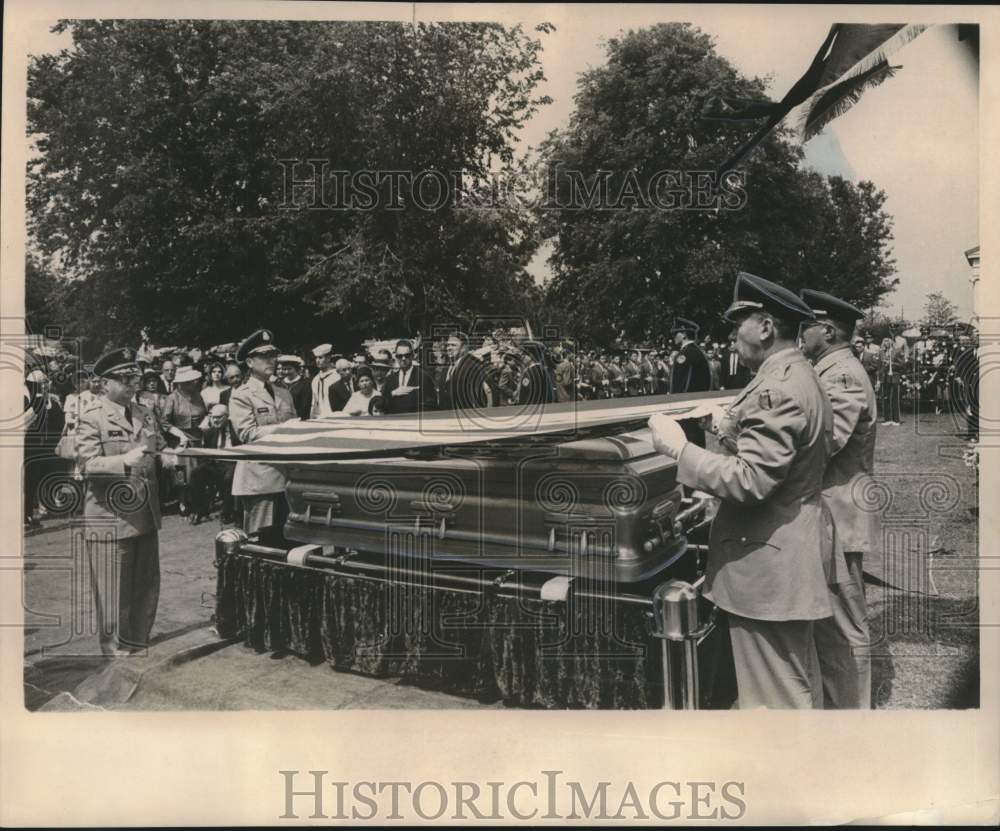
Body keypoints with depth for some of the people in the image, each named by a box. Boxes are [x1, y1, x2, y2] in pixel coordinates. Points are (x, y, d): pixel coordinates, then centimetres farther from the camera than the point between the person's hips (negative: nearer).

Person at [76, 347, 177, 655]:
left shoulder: (145, 414, 12)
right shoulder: (91, 417, -8)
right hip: (110, 517, -6)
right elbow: (87, 463, -16)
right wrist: (125, 461, -31)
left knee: (147, 586, 15)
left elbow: (159, 450, 19)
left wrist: (168, 459, -3)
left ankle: (138, 642, 30)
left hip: (146, 514, 7)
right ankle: (114, 648, 20)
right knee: (114, 592, 4)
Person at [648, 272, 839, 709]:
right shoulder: (802, 377, 11)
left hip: (768, 566, -11)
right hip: (794, 555, 11)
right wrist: (730, 428, 10)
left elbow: (749, 481, -27)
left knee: (774, 695, 3)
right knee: (800, 681, 24)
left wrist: (679, 447, -20)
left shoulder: (777, 390, -22)